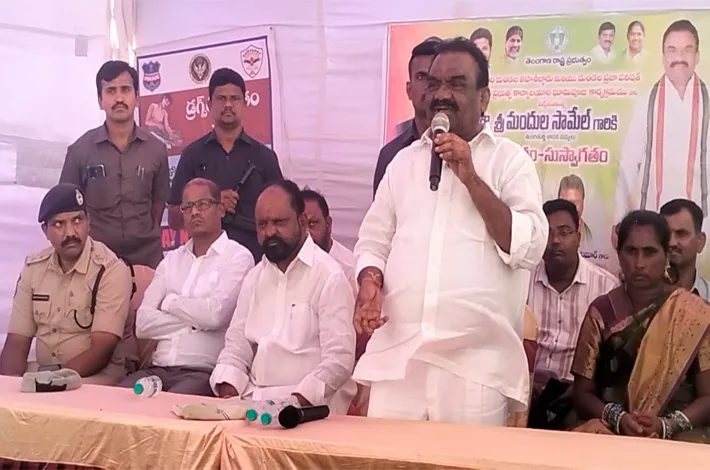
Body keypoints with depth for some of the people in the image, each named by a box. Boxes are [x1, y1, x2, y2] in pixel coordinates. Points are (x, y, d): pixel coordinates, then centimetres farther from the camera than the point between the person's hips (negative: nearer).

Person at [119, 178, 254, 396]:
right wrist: (196, 322, -5)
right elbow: (143, 323, 7)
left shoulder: (238, 256, 0)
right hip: (159, 368, 5)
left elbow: (215, 314, -16)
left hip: (203, 372, -5)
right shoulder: (171, 259, 18)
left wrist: (170, 302, 1)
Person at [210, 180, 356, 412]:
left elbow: (339, 359, -11)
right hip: (255, 401, 5)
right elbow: (237, 344, 15)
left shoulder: (329, 276, -6)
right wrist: (228, 390, -2)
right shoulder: (255, 276, 16)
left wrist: (299, 399, -22)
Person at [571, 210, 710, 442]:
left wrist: (667, 426, -14)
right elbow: (582, 393, 6)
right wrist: (617, 418, -12)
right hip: (611, 431, 1)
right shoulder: (601, 312, 5)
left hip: (677, 436, -1)